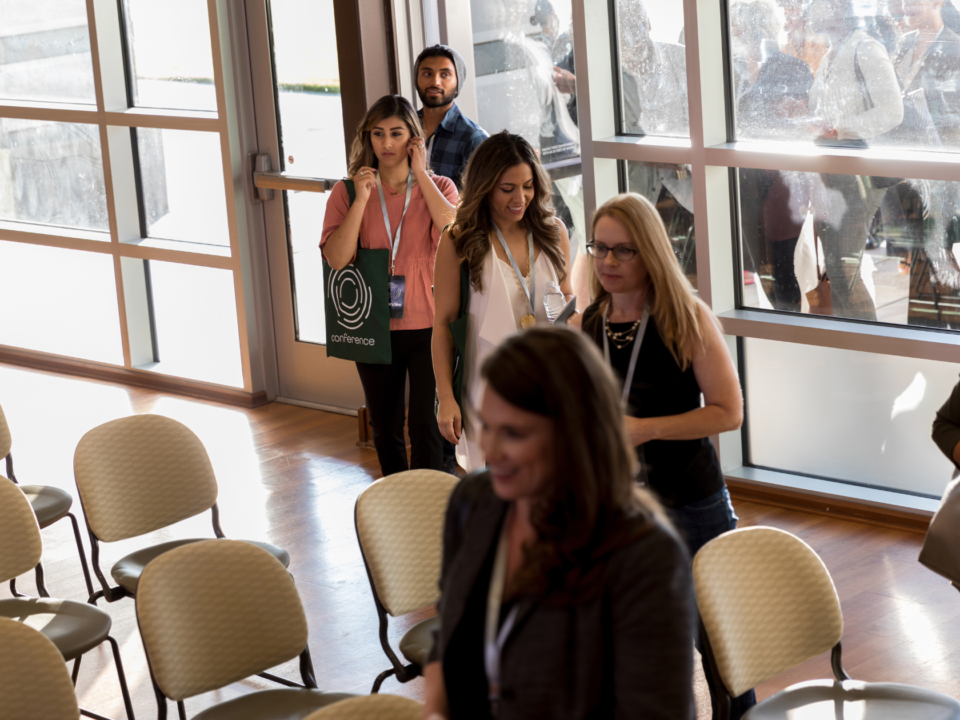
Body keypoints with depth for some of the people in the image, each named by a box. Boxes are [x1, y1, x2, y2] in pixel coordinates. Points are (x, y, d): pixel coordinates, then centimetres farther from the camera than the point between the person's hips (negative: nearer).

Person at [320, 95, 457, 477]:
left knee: (427, 429, -3)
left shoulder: (438, 187, 1)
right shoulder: (348, 192, 1)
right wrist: (362, 198, -16)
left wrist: (420, 175, -16)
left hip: (427, 324, -2)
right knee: (385, 431, 15)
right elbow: (336, 258, -11)